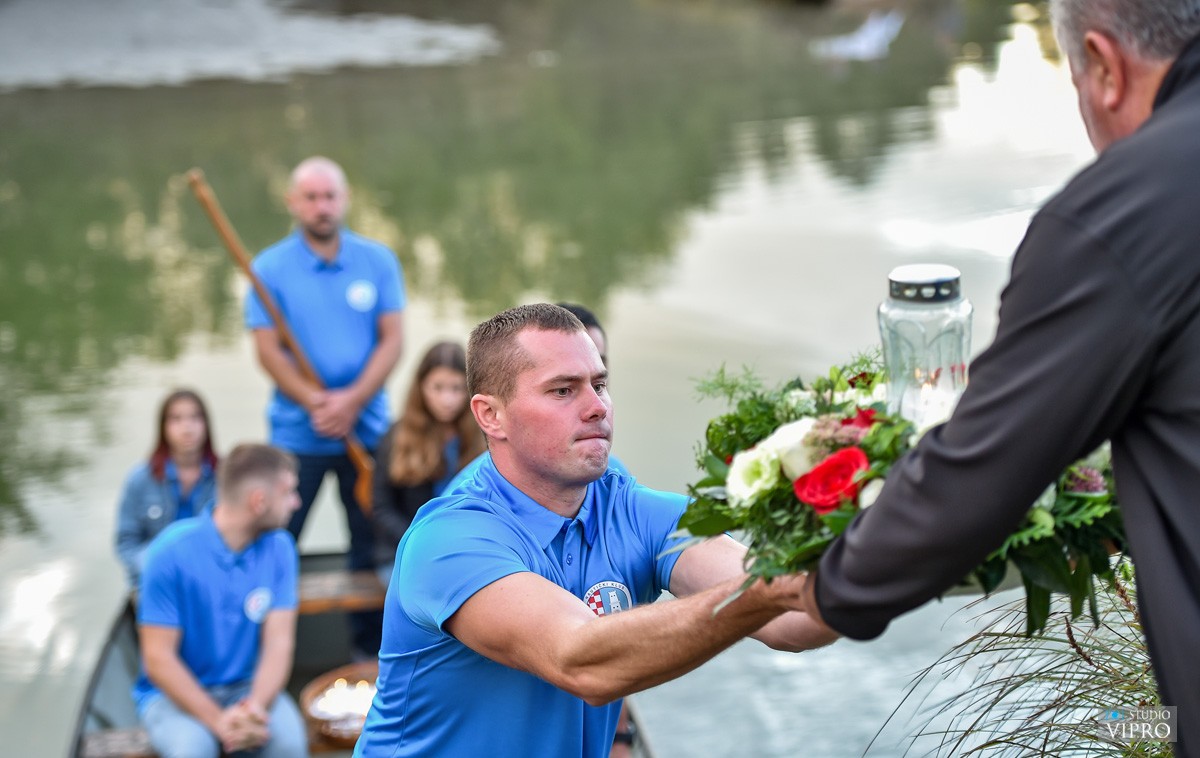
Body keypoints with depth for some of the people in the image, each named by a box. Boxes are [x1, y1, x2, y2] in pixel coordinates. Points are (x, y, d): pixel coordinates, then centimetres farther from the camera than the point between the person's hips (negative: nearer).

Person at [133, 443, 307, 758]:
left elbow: (278, 641, -7)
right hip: (174, 693, -3)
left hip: (248, 686, 3)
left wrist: (256, 706, -26)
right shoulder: (172, 551, -16)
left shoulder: (279, 548, -4)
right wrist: (218, 720, -25)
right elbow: (158, 659, -14)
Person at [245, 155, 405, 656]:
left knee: (371, 543, 9)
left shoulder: (378, 261, 3)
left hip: (367, 426, 2)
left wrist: (352, 401, -14)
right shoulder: (270, 268, -2)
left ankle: (369, 647, 21)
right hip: (297, 433, -2)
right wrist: (315, 402, -19)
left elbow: (392, 340, -1)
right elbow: (268, 350, -6)